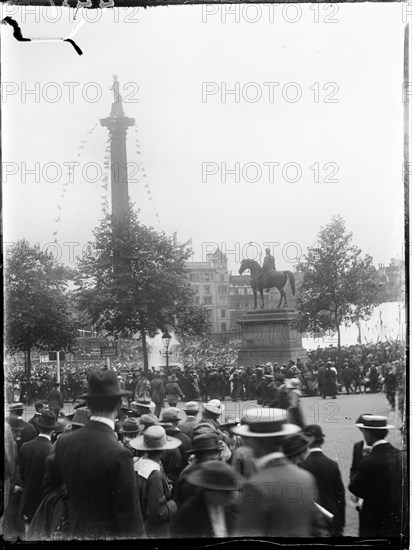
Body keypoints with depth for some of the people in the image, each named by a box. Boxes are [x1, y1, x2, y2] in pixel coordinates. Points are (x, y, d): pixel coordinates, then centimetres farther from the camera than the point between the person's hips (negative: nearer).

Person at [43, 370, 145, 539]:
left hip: (74, 532, 5)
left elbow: (48, 490, 8)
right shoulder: (119, 454, -22)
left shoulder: (63, 443, -4)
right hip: (108, 533, -5)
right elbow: (129, 516, -19)